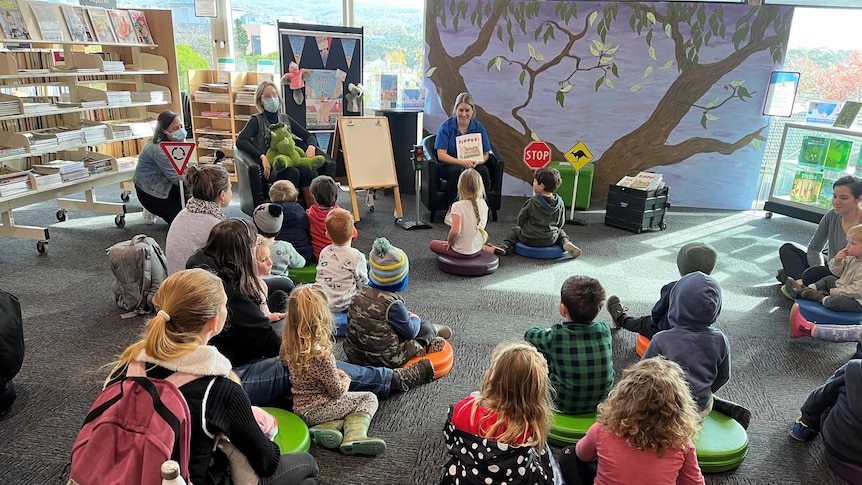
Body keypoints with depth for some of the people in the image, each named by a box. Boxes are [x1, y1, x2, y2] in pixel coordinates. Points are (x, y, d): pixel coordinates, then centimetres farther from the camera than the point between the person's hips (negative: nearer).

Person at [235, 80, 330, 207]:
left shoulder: (286, 119, 19)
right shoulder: (257, 120, 5)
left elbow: (309, 136, 20)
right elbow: (240, 141, -12)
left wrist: (311, 147, -4)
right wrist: (262, 157, -25)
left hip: (288, 162, 4)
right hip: (269, 168, -4)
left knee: (306, 170, -29)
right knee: (293, 172, -34)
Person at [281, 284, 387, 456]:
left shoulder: (290, 344, -8)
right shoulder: (321, 354, -30)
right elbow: (337, 391, -17)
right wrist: (345, 379, 2)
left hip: (300, 408, 7)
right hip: (316, 410, -7)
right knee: (368, 399, 8)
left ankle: (329, 426, 2)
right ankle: (355, 435, -12)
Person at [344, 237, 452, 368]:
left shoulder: (360, 293, -6)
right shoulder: (393, 304, -25)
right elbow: (410, 332, -12)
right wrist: (415, 319, 9)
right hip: (385, 360, -6)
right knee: (426, 327, 13)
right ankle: (434, 330, 42)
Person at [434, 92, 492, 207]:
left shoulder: (479, 128, 5)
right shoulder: (446, 127, -3)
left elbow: (485, 154, 8)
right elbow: (441, 155, -10)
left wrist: (477, 162, -17)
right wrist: (462, 162, -25)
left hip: (473, 165, 3)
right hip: (448, 165, -2)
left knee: (483, 170, -30)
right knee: (458, 171, -36)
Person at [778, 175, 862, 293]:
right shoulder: (832, 215, -3)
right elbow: (814, 249, 4)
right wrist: (820, 268, -16)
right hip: (830, 268, 7)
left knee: (813, 274, -35)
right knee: (787, 248, -1)